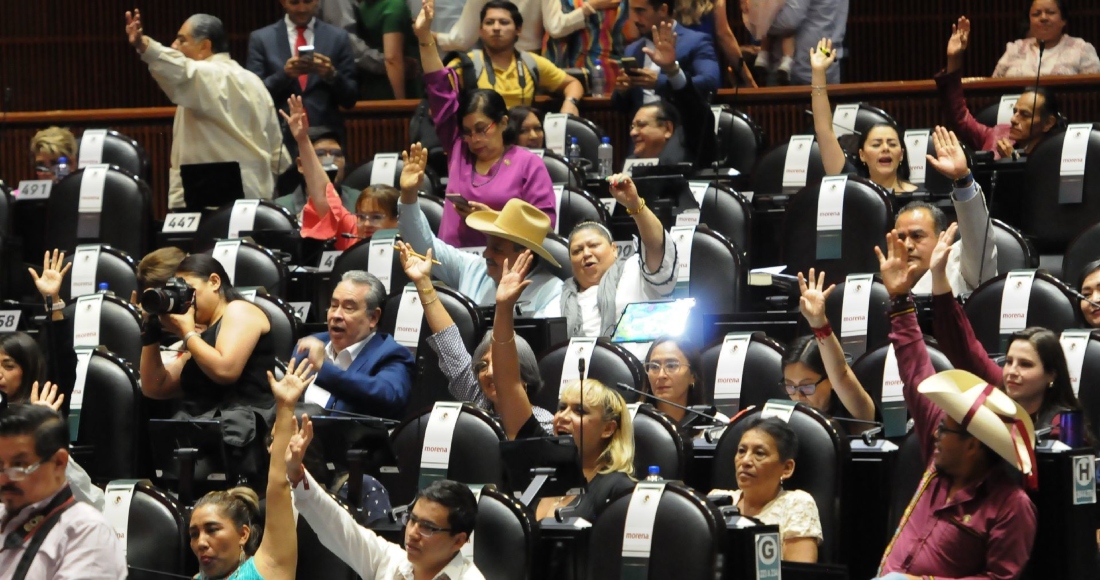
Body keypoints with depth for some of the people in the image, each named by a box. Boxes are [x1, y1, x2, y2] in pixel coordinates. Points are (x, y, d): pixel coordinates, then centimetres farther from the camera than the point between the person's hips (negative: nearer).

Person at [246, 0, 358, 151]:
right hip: (279, 139, -1)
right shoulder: (261, 38, 6)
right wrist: (283, 74, -16)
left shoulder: (338, 37, 7)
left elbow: (350, 99, 6)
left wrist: (332, 75, -13)